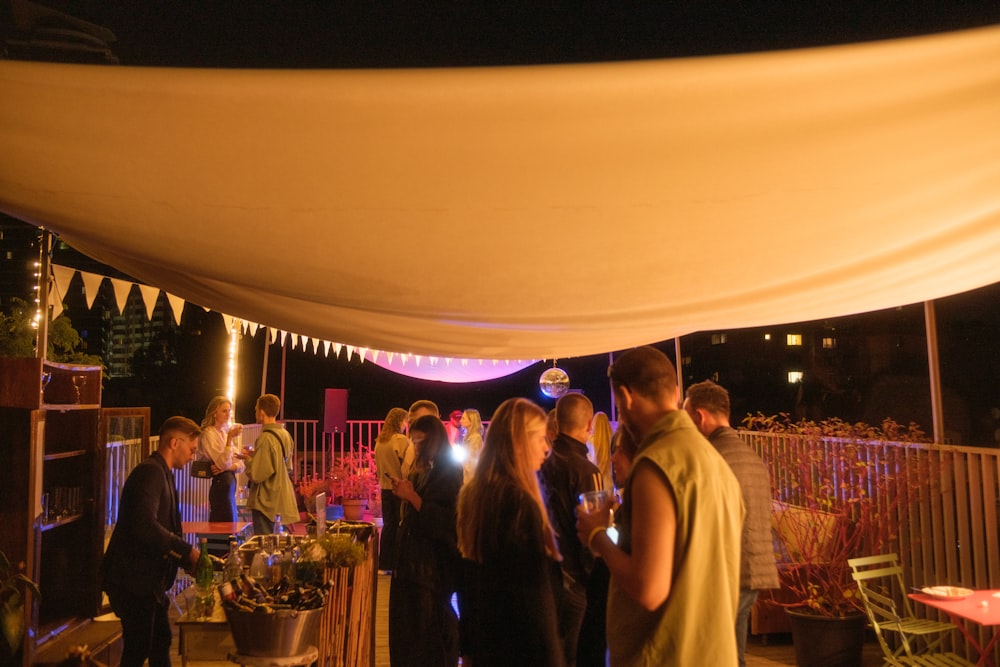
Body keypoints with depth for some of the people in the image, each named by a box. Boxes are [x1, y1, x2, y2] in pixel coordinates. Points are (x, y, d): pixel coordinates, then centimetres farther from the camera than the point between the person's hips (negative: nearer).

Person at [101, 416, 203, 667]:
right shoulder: (150, 472, -18)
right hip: (134, 580, -10)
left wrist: (190, 563, 10)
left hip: (147, 580, 10)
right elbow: (146, 526, -31)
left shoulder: (162, 474, 14)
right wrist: (189, 552, -24)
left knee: (161, 642, 19)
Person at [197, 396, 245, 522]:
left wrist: (228, 467, -12)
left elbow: (240, 465, 9)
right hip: (220, 484, -8)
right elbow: (223, 463, -21)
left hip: (230, 483, 8)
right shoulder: (208, 434, -9)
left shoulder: (227, 431, 13)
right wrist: (230, 438, -26)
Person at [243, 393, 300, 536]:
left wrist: (248, 459, -3)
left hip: (265, 502, -9)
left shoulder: (266, 439, -20)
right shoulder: (285, 434, 6)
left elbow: (256, 475, -22)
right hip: (279, 500, 9)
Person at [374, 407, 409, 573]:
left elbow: (378, 466, 13)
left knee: (388, 525, 12)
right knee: (401, 526, 2)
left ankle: (385, 564, 16)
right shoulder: (401, 440, -15)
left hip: (385, 488, 6)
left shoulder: (379, 441, 6)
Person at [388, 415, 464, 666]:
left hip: (434, 561, -8)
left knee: (430, 628, 2)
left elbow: (445, 520, -18)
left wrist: (412, 496, -19)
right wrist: (403, 491, 0)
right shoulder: (424, 469, 10)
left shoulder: (449, 471, -13)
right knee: (409, 625, 13)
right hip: (414, 555, 8)